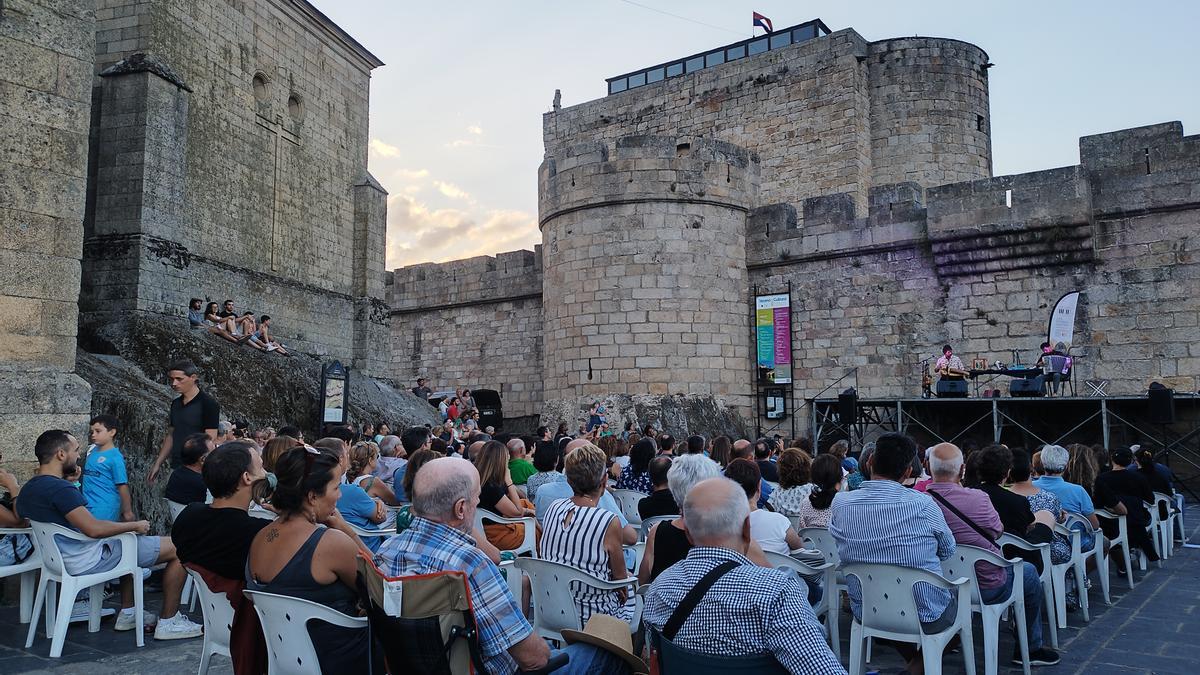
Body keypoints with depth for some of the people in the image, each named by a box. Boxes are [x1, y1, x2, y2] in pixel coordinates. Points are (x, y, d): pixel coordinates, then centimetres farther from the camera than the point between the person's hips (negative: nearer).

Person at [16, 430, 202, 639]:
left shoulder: (27, 490, 6)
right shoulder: (59, 488, -25)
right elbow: (94, 528, -30)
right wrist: (135, 525, -16)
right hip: (90, 561, -11)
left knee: (130, 543, 36)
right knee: (178, 548, -8)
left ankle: (127, 613, 31)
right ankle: (169, 623, 1)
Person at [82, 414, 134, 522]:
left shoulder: (115, 457, -13)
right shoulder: (92, 452, 8)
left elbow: (122, 486, -11)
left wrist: (127, 512, -10)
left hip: (104, 510, -7)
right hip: (87, 507, 7)